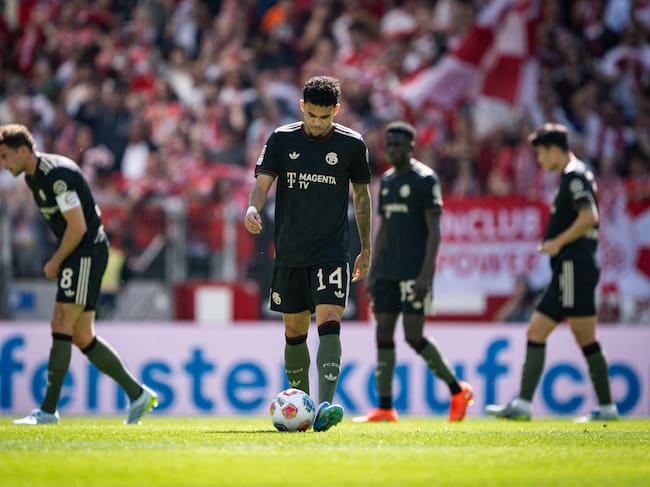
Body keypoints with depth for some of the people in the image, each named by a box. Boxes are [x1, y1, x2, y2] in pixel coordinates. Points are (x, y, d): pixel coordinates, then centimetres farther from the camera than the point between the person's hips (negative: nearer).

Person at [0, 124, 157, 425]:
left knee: (62, 327, -13)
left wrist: (55, 262, -11)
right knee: (82, 337, 8)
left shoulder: (56, 174, -19)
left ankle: (48, 410, -14)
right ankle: (137, 394, 16)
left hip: (87, 252, -10)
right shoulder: (33, 177, 12)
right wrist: (58, 261, 12)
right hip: (77, 256, 10)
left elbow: (78, 226, -21)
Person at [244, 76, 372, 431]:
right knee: (294, 331, 10)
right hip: (289, 252, 2)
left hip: (332, 252, -2)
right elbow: (263, 182, -2)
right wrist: (253, 208, -26)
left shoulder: (351, 144, 1)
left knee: (329, 322, -18)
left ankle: (325, 406, -29)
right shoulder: (281, 139, 3)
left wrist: (365, 249, 13)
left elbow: (361, 195, 12)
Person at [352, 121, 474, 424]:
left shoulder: (425, 179, -6)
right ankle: (385, 408, 1)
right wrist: (372, 273, 15)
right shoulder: (386, 181, 16)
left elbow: (434, 231, -11)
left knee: (414, 336, -9)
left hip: (414, 273, -7)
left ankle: (458, 391, 8)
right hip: (388, 272, 7)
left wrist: (425, 274, -19)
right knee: (383, 333, 0)